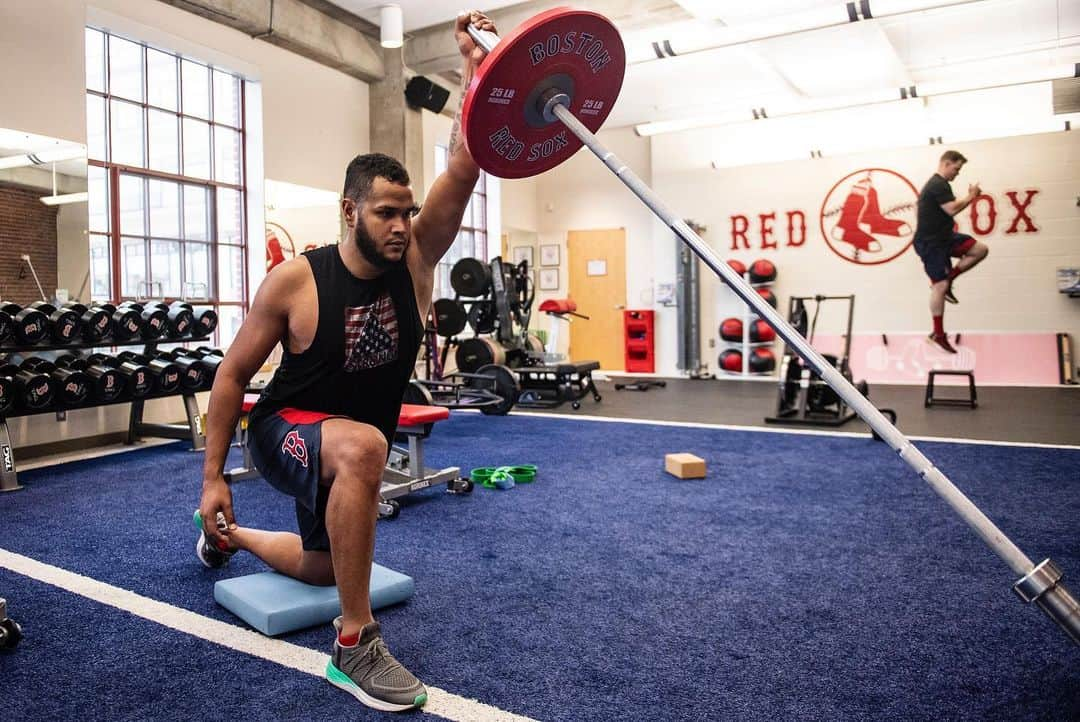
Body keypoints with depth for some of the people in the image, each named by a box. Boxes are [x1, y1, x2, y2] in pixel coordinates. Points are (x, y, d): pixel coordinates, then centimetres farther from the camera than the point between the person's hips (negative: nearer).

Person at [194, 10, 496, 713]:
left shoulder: (416, 259, -13)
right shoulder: (295, 281, -22)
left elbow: (465, 169, -23)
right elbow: (232, 375, -12)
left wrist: (477, 73, -32)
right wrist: (213, 477, -10)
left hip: (354, 447, 6)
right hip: (286, 429, -5)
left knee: (324, 567, 24)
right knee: (363, 446, -42)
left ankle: (231, 537, 56)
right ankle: (355, 646, -28)